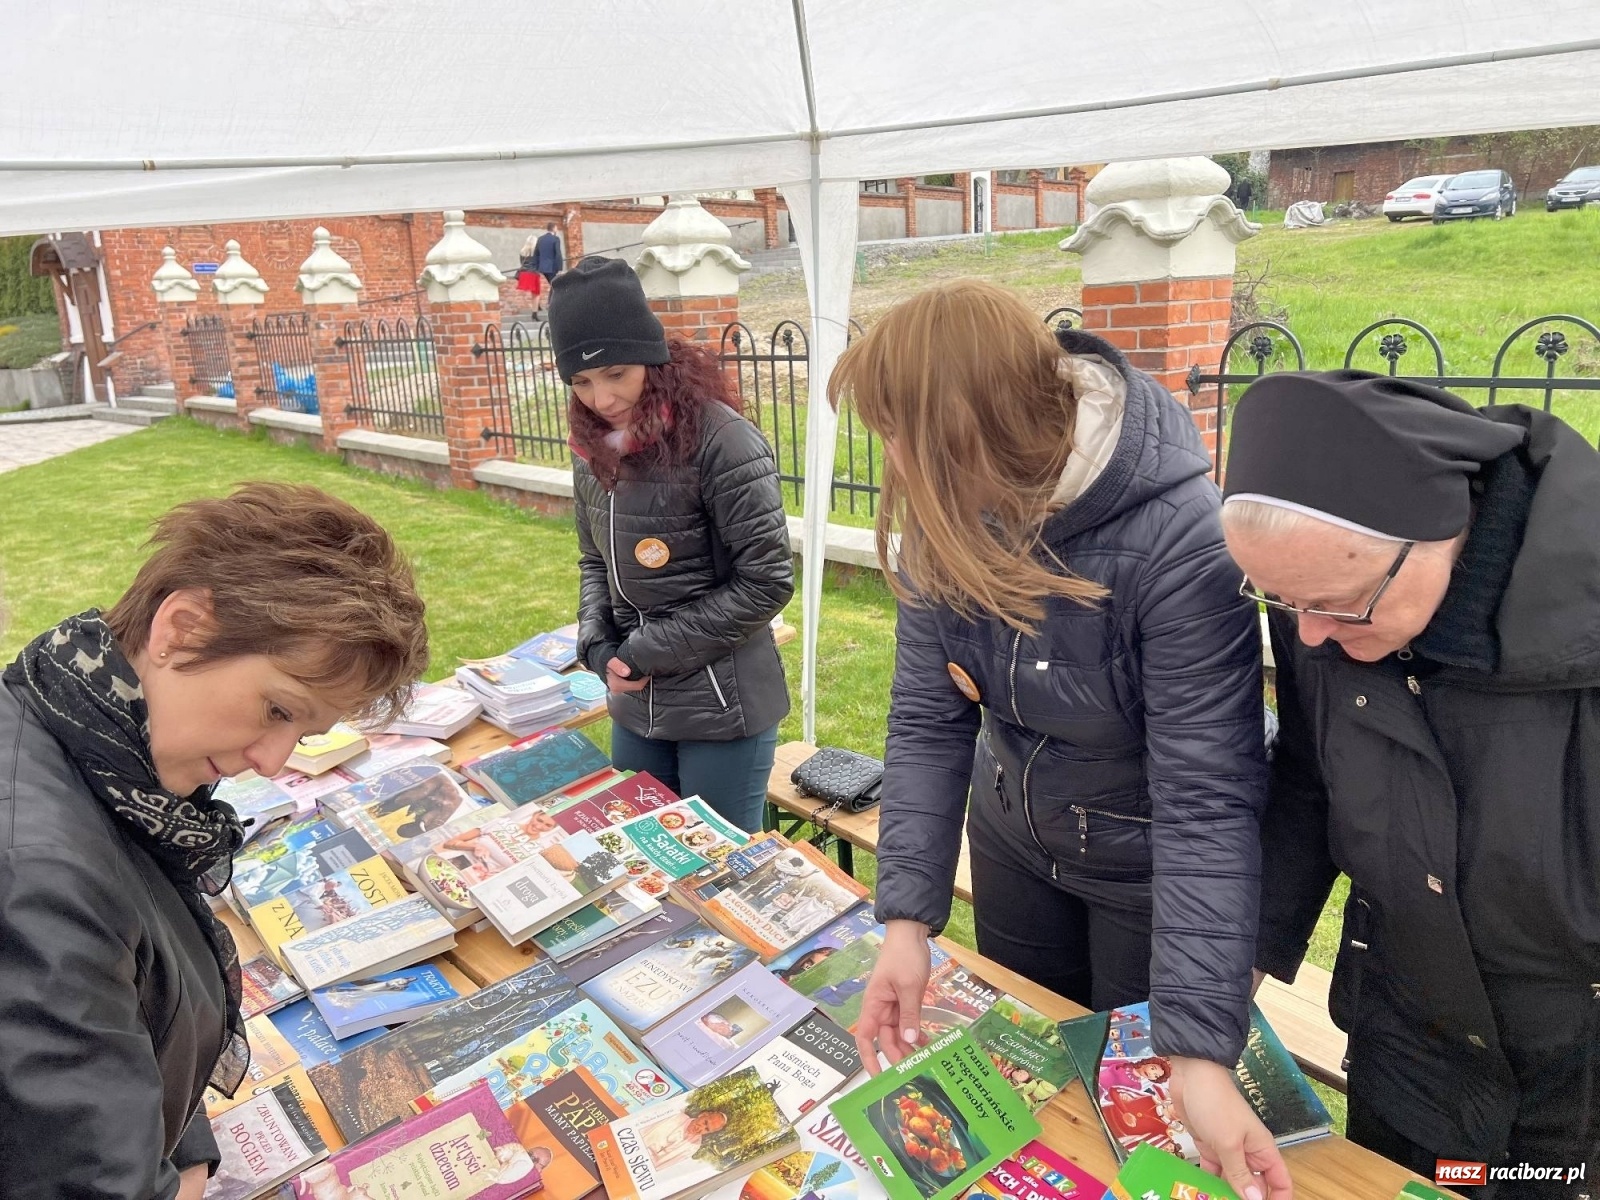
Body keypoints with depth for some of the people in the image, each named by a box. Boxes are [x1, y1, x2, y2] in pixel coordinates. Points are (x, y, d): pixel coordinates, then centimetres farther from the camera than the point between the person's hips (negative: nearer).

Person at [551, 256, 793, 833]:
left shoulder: (721, 440, -19)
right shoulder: (594, 447, 3)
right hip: (634, 705, 7)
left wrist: (647, 652, -15)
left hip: (721, 705, -6)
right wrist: (598, 645, -5)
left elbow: (766, 583, -18)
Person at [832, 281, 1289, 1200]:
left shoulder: (1181, 537, -34)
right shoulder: (947, 512, -17)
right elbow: (928, 719, -14)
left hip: (1146, 868, -4)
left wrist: (1200, 1053, -34)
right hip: (1015, 838, 5)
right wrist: (909, 914, -21)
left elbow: (1206, 799, -32)